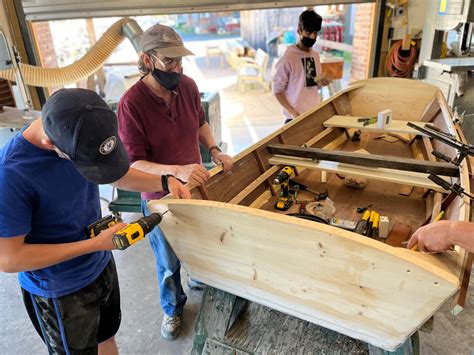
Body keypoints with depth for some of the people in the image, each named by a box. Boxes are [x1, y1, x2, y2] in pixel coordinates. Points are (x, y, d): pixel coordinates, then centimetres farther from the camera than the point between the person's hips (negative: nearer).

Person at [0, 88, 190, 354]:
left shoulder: (81, 138, -14)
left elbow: (118, 175, 4)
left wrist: (165, 182, -12)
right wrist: (95, 244, -25)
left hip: (102, 264, 5)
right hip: (61, 292, -5)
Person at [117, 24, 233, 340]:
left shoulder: (188, 85, -9)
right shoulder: (131, 103, -24)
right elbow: (133, 163, -23)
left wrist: (215, 151, -6)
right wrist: (176, 170, -36)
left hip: (196, 185, 4)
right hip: (160, 197, -4)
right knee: (169, 262, 18)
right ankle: (173, 309, 47)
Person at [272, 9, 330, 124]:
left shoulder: (316, 55, 6)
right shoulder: (288, 58, -14)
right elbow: (277, 90, -11)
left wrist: (320, 83, -6)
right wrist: (292, 112, -18)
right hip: (296, 117, -6)